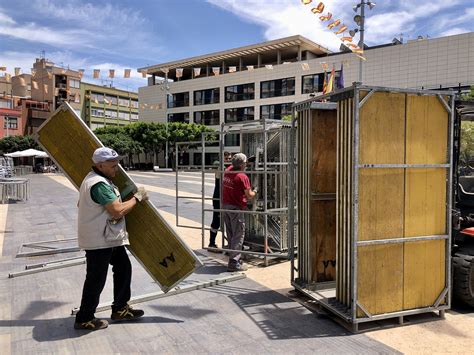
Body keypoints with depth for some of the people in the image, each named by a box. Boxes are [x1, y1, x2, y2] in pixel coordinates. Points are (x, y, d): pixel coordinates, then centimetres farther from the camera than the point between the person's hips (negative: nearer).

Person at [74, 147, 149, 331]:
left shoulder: (92, 179, 12)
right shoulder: (100, 184, -24)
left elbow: (80, 204, 23)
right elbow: (118, 211, -28)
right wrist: (136, 197, -15)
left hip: (109, 238, 11)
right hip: (98, 241, -11)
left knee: (123, 267, 16)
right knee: (96, 279, 2)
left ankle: (120, 308, 28)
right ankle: (84, 319, 18)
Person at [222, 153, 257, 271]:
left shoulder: (228, 171, 4)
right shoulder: (243, 177, -17)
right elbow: (249, 196, -12)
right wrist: (254, 191, 8)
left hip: (225, 206, 8)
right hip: (236, 208, -8)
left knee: (230, 235, 17)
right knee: (238, 236, -1)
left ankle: (234, 258, 28)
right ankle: (234, 263, -1)